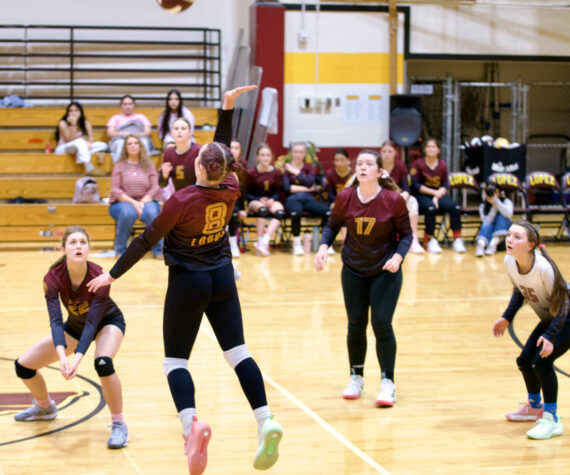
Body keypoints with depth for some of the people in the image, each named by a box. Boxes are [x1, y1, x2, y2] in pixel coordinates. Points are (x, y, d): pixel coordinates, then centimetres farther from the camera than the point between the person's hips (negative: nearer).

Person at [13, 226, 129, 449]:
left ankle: (119, 424, -18)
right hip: (75, 325, 4)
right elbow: (55, 320, -35)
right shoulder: (53, 278, -27)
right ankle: (45, 407, 29)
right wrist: (62, 357, -51)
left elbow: (92, 323, -35)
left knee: (103, 363, -35)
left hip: (107, 322, -4)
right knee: (23, 365, -2)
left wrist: (77, 359, -48)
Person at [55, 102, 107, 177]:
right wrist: (73, 124, -24)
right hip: (63, 150, -5)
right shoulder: (63, 124, -10)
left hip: (80, 149, 5)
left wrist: (89, 143, -30)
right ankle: (89, 169, -52)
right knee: (80, 141, -39)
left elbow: (91, 139, -6)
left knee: (102, 145, -17)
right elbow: (70, 140, -19)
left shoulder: (86, 123, 4)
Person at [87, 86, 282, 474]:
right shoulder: (231, 190, -6)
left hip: (187, 283, -5)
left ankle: (191, 423, -22)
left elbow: (147, 241, -12)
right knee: (237, 351, 5)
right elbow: (224, 146, 12)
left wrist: (113, 274, -3)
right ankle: (266, 422, -11)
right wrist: (229, 105, 16)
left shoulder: (183, 200, -20)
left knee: (175, 359, 3)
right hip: (223, 280, 5)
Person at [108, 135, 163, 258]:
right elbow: (115, 190, -2)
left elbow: (155, 188, 2)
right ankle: (120, 250, -18)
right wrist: (133, 202, -15)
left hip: (146, 201, 1)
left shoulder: (149, 165, 10)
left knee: (152, 213, -35)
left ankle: (157, 250, -16)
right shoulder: (119, 166, 6)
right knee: (128, 213, -38)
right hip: (123, 202, -1)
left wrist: (143, 202, -14)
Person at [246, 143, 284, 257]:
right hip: (255, 201, -3)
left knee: (280, 211, -32)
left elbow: (278, 192, 7)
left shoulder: (276, 172, 2)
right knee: (262, 209, -39)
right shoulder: (251, 173, -6)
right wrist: (260, 200, -16)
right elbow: (247, 193, -2)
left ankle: (264, 242, -39)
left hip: (271, 200, 3)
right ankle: (260, 240, -35)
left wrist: (272, 200, -14)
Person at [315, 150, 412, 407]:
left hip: (386, 272, -2)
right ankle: (356, 378, 27)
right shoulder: (345, 197, -11)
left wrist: (398, 256, -25)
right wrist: (323, 246, -14)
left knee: (382, 325, -8)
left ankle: (387, 383, 5)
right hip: (353, 271, 2)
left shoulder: (394, 200, -17)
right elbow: (333, 225, 3)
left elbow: (406, 234, -7)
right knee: (356, 326, 8)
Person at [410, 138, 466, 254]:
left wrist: (437, 197, -15)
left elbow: (445, 185, 3)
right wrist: (433, 192, -13)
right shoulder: (418, 164, -1)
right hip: (422, 195, -3)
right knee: (431, 208, -36)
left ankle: (457, 240, -18)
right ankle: (430, 239, -22)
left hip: (439, 194, 3)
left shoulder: (442, 165, 7)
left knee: (455, 207, -24)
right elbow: (415, 185, -6)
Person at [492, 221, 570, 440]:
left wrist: (550, 336, -31)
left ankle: (552, 420, -8)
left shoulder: (543, 267, -34)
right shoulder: (509, 262, -14)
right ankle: (535, 407, 39)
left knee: (541, 362, -20)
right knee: (524, 361, 12)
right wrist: (507, 318, -1)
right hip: (549, 318, 8)